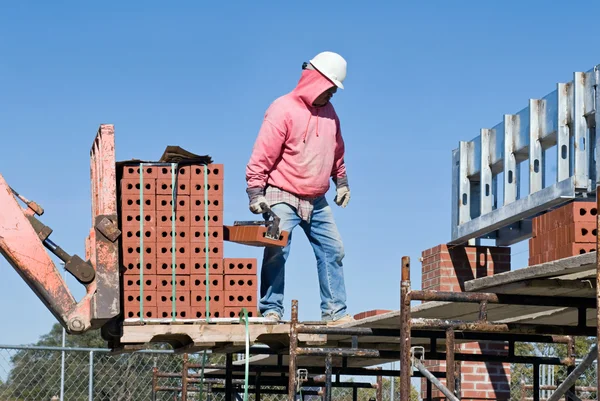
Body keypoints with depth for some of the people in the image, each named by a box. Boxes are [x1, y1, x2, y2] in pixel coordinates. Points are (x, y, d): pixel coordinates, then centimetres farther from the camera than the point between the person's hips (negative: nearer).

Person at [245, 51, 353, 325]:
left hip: (317, 202, 7)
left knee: (332, 250, 4)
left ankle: (335, 312, 8)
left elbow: (336, 152, 27)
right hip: (283, 199, -7)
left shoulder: (328, 112, 11)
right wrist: (256, 192, -17)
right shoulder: (283, 110, -11)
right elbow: (262, 155, -13)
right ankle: (271, 310, -9)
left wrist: (341, 181, 26)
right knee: (276, 251, -14)